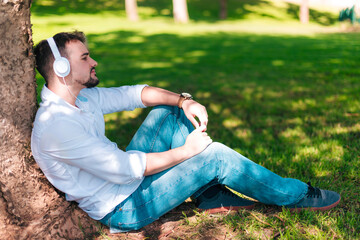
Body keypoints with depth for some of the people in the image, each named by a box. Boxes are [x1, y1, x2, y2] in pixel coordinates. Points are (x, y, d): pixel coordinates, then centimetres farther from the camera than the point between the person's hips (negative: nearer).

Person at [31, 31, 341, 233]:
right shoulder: (55, 125, -27)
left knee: (169, 111, 4)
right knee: (214, 155, -18)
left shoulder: (82, 97, 2)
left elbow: (134, 93, 9)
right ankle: (298, 196, 3)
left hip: (127, 177, 10)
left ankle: (212, 196, 7)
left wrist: (184, 101, -9)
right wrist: (186, 150, -19)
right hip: (123, 209, -9)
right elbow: (125, 169, -28)